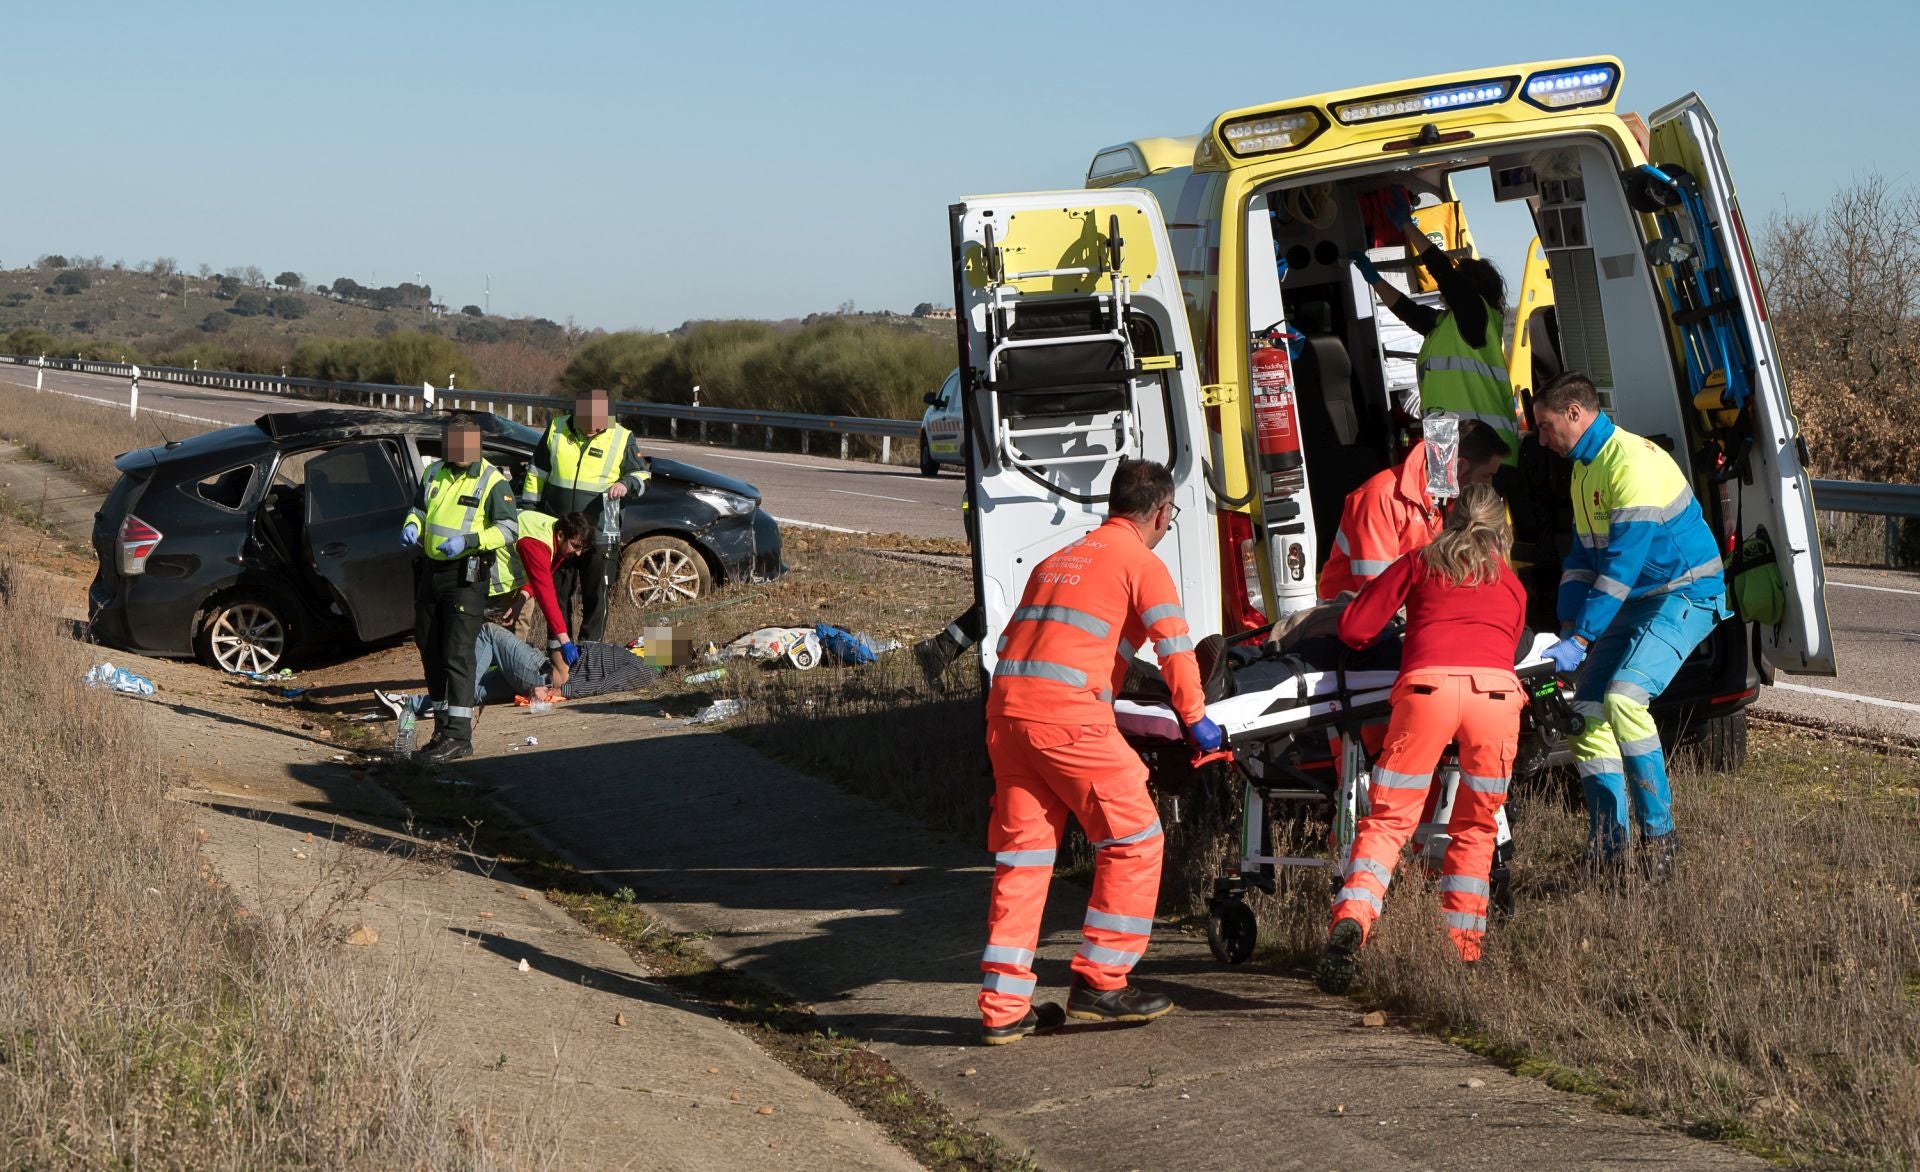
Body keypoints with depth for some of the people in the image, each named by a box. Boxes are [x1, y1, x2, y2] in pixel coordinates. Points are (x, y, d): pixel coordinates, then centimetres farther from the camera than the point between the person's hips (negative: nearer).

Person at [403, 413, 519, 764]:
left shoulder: (492, 481, -7)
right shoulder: (434, 473, 12)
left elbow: (508, 528, -11)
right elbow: (418, 508, 24)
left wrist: (468, 540, -23)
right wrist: (411, 525, 1)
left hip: (466, 574, -7)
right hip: (430, 570, 7)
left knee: (457, 653, -11)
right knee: (430, 650, 12)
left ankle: (459, 735, -10)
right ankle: (443, 726, 24)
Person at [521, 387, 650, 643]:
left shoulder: (621, 438, -4)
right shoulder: (556, 430, 1)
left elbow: (642, 475, 3)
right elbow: (536, 472, 10)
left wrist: (626, 483, -20)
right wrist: (528, 511, 9)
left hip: (599, 535, -2)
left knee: (595, 598, 3)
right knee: (558, 594, 12)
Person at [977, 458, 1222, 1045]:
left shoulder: (1056, 560, 26)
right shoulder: (1141, 563, 5)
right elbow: (1175, 647, -2)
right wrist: (1195, 717, 10)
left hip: (1005, 706, 7)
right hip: (1067, 712, -7)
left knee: (1020, 852, 10)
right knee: (1134, 840, 5)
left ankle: (1003, 1007, 8)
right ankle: (1100, 984, 6)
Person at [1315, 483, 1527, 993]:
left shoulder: (1419, 563, 26)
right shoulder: (1512, 584, 31)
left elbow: (1353, 630, 22)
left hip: (1428, 684, -1)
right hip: (1497, 688, 1)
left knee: (1387, 818, 1)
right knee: (1475, 826, 16)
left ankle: (1352, 916, -21)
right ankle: (1462, 947, 12)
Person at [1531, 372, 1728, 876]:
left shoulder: (1633, 462, -21)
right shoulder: (1584, 469, 11)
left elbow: (1622, 564, -26)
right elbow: (1583, 556, 15)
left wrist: (1581, 639, -27)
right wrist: (1569, 626, 1)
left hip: (1685, 594, -10)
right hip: (1636, 601, 10)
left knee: (1624, 697, -26)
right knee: (1587, 709, 0)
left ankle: (1658, 833, -17)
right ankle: (1609, 845, 5)